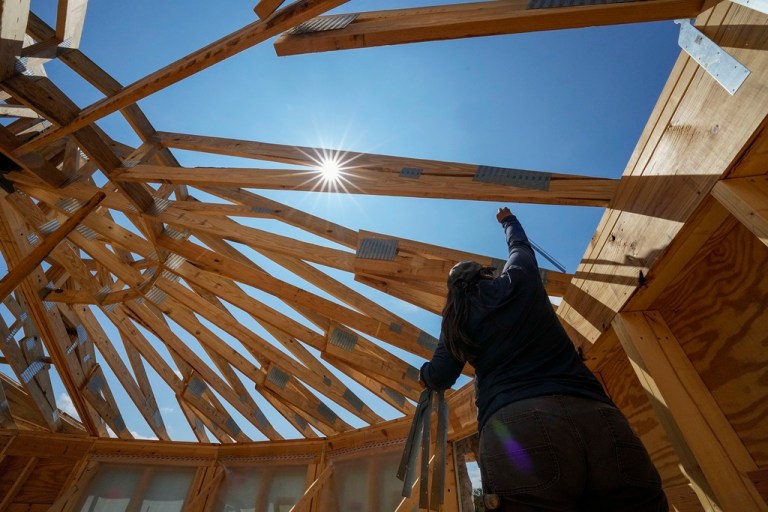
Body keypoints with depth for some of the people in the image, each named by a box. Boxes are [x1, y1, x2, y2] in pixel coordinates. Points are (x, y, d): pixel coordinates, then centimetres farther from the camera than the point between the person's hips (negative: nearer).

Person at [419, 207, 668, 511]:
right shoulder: (517, 279, 17)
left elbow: (440, 378, 14)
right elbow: (520, 245, 39)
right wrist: (508, 220, 61)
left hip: (514, 425, -1)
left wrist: (425, 373, 39)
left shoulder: (456, 319, 17)